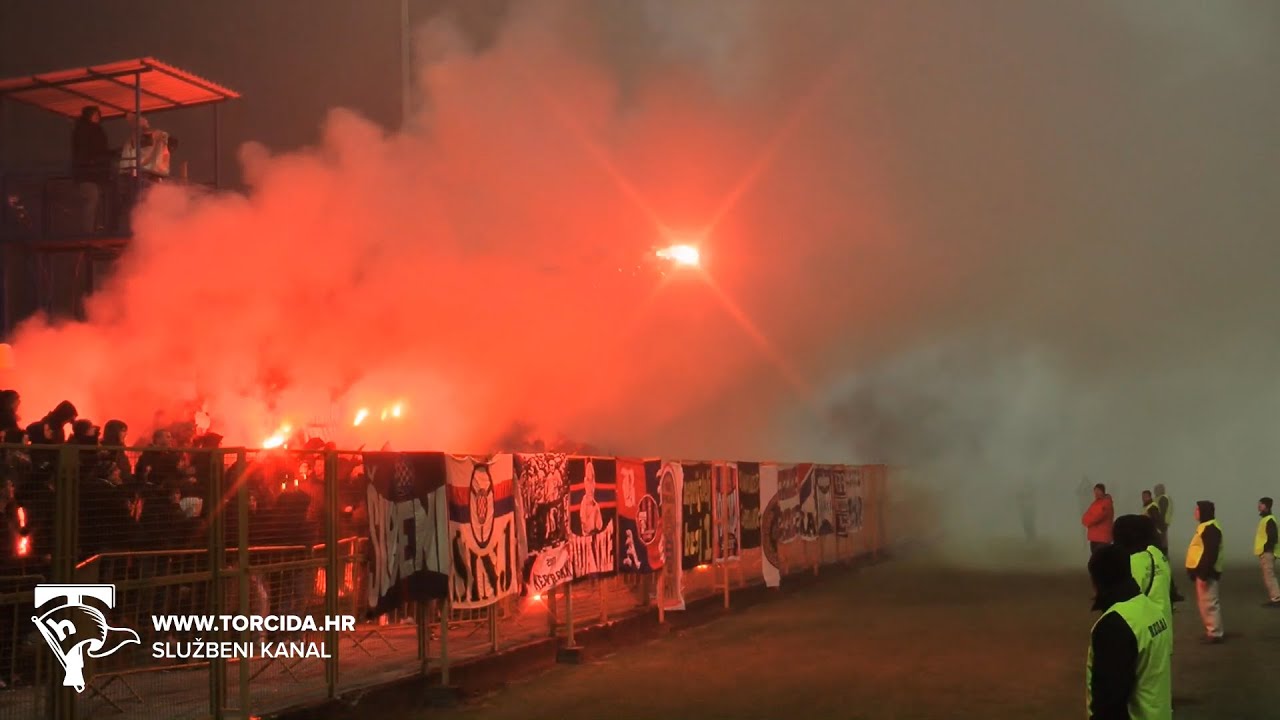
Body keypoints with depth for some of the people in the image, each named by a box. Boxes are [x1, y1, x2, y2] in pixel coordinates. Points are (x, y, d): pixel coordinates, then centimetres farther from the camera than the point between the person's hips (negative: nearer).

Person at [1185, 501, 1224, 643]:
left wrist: (1204, 574, -24)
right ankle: (1211, 631, 23)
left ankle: (1215, 634, -2)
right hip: (1202, 570, 11)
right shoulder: (1205, 526, 16)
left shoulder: (1211, 528, -18)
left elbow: (1210, 553, -23)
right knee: (1204, 602, 16)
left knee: (1209, 603, -7)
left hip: (1206, 572, -11)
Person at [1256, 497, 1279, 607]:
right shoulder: (1265, 519, 17)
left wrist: (1265, 549, -19)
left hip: (1267, 553, -11)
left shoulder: (1269, 520, -14)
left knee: (1269, 576, -11)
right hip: (1264, 553, 11)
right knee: (1267, 577, 12)